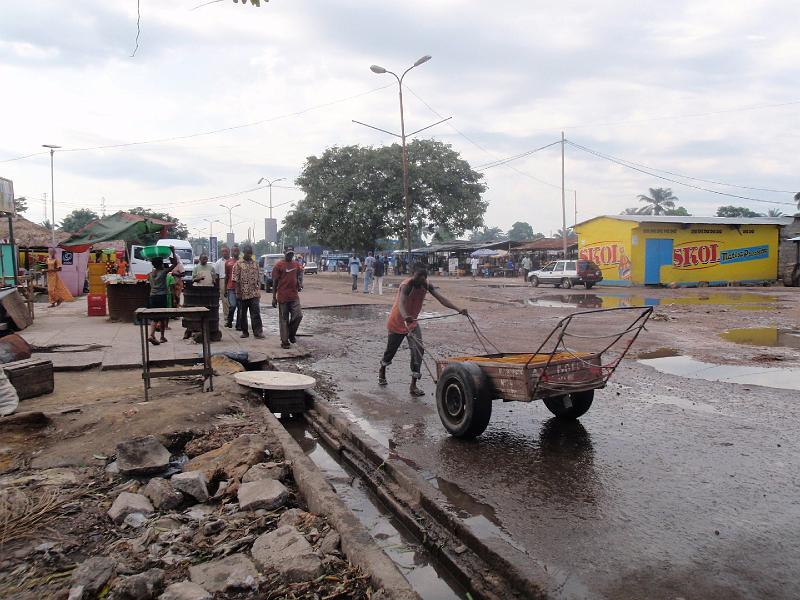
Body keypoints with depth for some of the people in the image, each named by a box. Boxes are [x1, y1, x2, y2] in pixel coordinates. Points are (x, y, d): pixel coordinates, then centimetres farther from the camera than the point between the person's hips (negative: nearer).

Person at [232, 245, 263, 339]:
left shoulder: (255, 264, 10)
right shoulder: (238, 264, 0)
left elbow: (259, 278, 13)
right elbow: (236, 280, -3)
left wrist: (258, 290, 5)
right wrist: (238, 292, -8)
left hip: (254, 293, 1)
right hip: (243, 294, -1)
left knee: (256, 313, -6)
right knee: (242, 314, 7)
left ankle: (258, 331, -7)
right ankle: (244, 332, 18)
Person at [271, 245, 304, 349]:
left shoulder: (297, 264, 9)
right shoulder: (279, 265, -4)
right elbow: (275, 282, -2)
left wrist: (300, 284, -4)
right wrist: (274, 297, -4)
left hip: (294, 296, 4)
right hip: (282, 297, -4)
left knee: (298, 315, -6)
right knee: (284, 320, 3)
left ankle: (291, 334, 18)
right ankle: (285, 341, 10)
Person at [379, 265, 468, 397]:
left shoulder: (427, 286, -11)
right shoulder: (406, 285, -29)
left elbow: (441, 299, -17)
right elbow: (401, 303, -47)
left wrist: (458, 309, -29)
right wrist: (405, 316, -68)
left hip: (412, 322, 5)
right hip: (397, 322, -5)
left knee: (418, 350, -11)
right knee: (391, 349, 12)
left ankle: (413, 386, -7)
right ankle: (382, 372, 44)